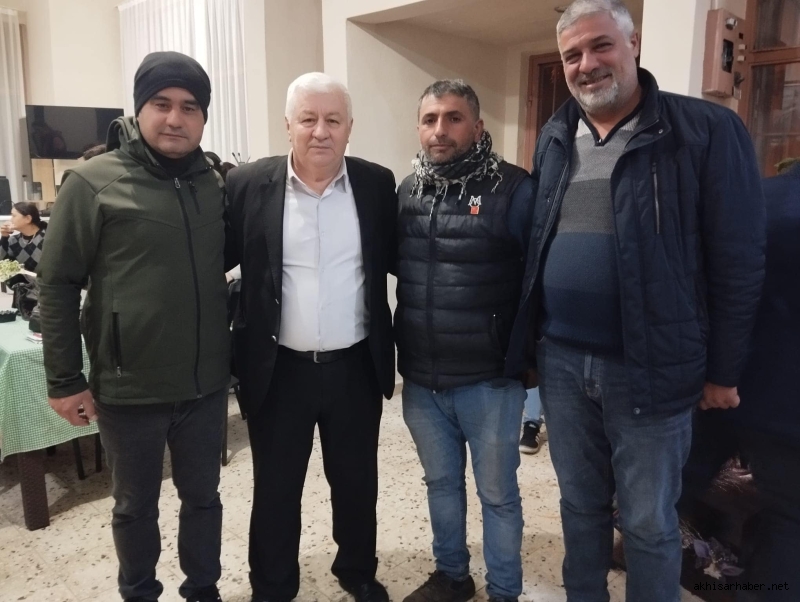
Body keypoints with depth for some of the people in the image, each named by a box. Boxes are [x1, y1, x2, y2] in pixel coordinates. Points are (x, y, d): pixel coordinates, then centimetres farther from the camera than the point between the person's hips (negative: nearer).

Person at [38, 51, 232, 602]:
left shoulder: (214, 183, 2)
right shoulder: (93, 182, -9)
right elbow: (58, 285, -7)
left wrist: (231, 353, 12)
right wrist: (65, 380, -6)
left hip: (206, 383, 3)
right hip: (129, 389, -3)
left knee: (203, 496, 18)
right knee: (136, 505, 17)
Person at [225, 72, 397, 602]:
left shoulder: (377, 184, -1)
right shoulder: (248, 184, -6)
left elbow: (395, 260, 8)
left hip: (356, 367, 2)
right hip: (279, 370, -1)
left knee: (357, 482, 19)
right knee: (275, 489, 15)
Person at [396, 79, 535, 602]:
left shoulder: (513, 190, -12)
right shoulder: (407, 190, 6)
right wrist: (405, 349, 12)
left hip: (489, 379, -5)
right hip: (421, 379, 5)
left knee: (498, 493, 13)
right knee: (441, 482, 22)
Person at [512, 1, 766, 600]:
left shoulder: (706, 129, -8)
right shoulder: (553, 139, 8)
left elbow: (738, 261, -7)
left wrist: (723, 370, -5)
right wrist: (530, 336, 11)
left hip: (648, 369, -4)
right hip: (561, 361, 5)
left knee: (649, 522, 12)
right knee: (581, 505, 20)